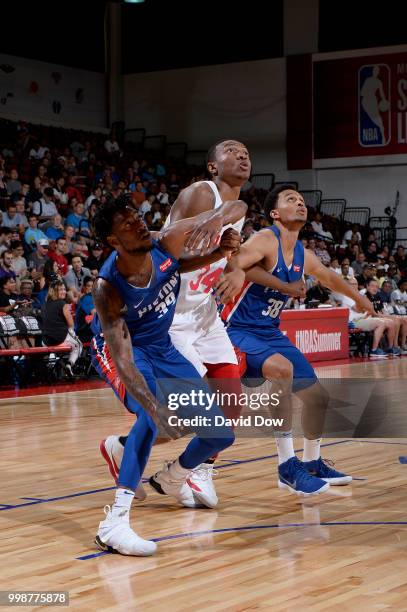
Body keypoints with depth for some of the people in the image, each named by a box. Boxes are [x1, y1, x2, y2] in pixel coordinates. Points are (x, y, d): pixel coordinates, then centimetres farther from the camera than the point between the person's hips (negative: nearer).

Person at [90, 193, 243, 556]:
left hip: (163, 349, 5)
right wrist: (154, 408, -54)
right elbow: (123, 359, -39)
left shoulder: (167, 244, -25)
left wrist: (216, 219, -47)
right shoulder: (108, 289, -33)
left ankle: (172, 479, 36)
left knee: (221, 435, 3)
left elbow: (237, 208, -23)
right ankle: (114, 523, -34)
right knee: (153, 413, -36)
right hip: (118, 347, -5)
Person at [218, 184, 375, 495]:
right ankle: (288, 466, -28)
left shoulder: (303, 256, 5)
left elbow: (329, 277, 26)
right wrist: (236, 271, -60)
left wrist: (358, 298, 37)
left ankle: (312, 464, 34)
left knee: (318, 396, 11)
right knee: (282, 368, -36)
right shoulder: (266, 240, -19)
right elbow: (232, 262, -38)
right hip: (240, 332, -9)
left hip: (271, 334, 9)